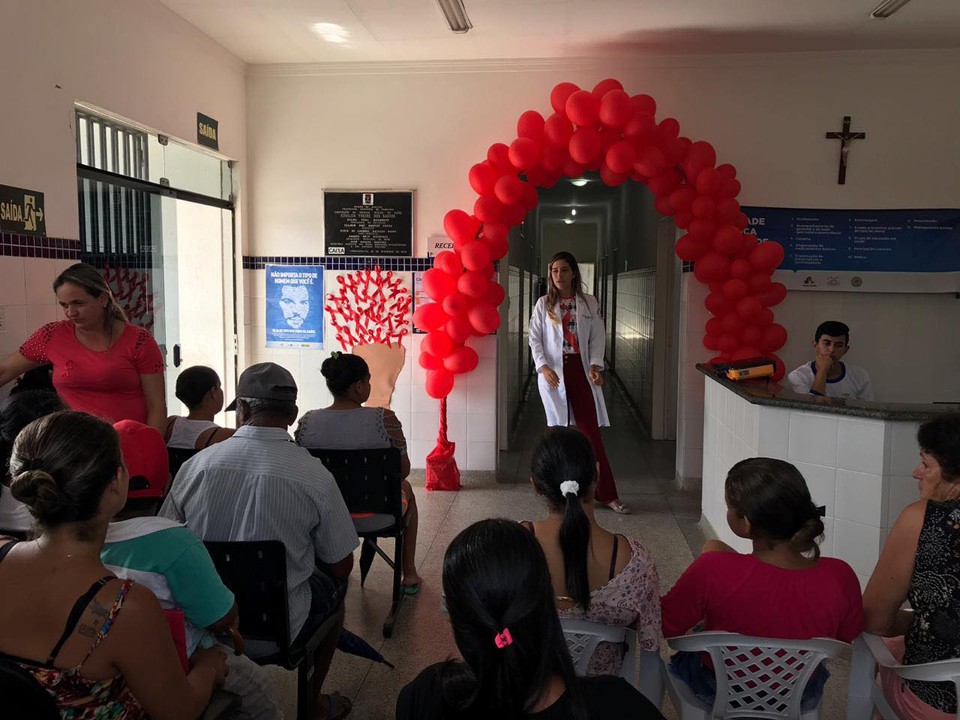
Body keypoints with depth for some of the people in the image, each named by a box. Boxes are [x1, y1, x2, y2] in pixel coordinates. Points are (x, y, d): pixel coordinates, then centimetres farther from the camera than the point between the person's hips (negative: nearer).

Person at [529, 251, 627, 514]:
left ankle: (606, 493, 3)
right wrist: (543, 366, -12)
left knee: (590, 431, -2)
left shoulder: (589, 303, 6)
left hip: (580, 371, 0)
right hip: (553, 372, 0)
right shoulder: (544, 304, 5)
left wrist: (595, 364, -11)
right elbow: (535, 338, 2)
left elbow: (597, 336, 4)